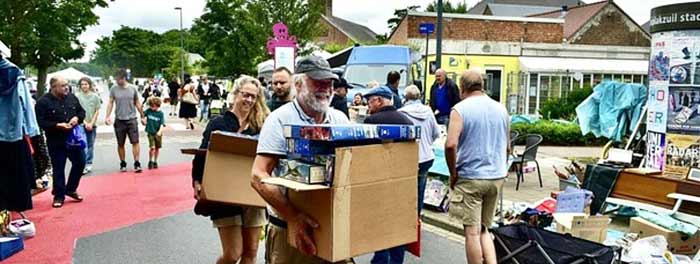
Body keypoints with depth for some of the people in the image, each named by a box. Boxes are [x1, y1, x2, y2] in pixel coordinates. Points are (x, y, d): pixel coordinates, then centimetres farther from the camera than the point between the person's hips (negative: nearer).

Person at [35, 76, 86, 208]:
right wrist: (58, 125, -24)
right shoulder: (43, 102, -11)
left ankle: (71, 189, 28)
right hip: (56, 142, -5)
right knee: (58, 169, 3)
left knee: (80, 163, 9)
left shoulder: (72, 97, 5)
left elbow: (82, 111, 15)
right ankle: (59, 195, 17)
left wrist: (77, 118, -6)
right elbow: (41, 122, -14)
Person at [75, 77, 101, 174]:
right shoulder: (77, 96, -3)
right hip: (81, 124, -2)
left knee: (90, 145, 10)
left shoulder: (95, 96, 2)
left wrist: (91, 123, -4)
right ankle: (83, 165, -7)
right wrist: (85, 122, -9)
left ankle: (89, 164, 20)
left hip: (92, 124, 2)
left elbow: (97, 111, 4)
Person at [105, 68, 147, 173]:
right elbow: (110, 103, 1)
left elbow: (137, 103, 9)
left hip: (131, 119, -1)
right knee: (120, 144, 8)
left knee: (135, 142, -6)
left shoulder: (132, 88, 1)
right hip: (119, 120, 1)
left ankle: (137, 163, -2)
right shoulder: (114, 89, 0)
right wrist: (107, 116, -10)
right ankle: (122, 164, 20)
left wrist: (142, 116, 12)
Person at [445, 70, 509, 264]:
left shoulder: (460, 109, -8)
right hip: (497, 177, 6)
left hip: (470, 177, -5)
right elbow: (507, 147, 16)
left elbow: (450, 145, -21)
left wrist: (453, 174, -8)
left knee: (472, 232, 3)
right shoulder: (501, 109, 9)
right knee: (484, 229, 17)